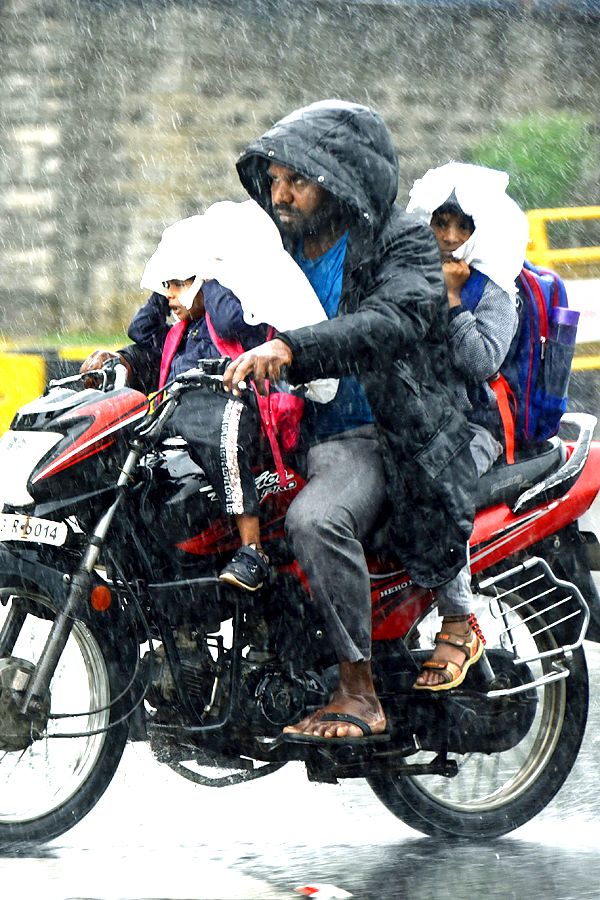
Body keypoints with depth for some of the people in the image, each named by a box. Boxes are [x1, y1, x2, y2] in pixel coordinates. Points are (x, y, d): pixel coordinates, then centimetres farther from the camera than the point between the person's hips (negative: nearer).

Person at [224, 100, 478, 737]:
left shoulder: (403, 243, -5)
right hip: (285, 432, 8)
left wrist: (289, 349, -40)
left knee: (315, 519, -36)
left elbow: (392, 323, -25)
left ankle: (359, 692, -26)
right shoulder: (277, 248, 17)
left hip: (370, 438, -8)